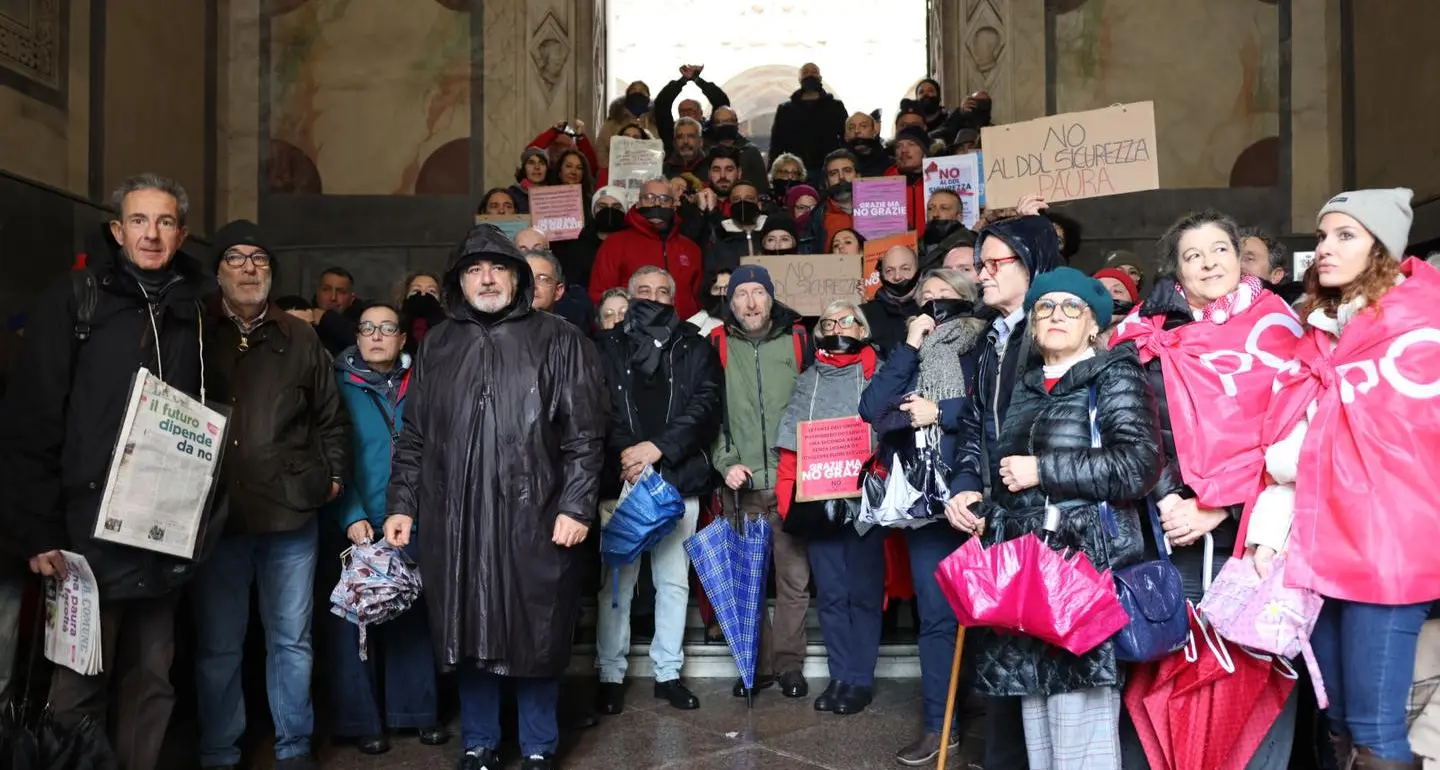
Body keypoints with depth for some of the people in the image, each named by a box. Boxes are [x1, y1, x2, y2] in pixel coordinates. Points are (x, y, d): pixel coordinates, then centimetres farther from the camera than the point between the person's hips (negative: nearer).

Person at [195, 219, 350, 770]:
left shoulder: (300, 339, 10)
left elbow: (331, 417, 12)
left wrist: (333, 477, 4)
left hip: (291, 513, 1)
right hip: (214, 514, -1)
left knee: (291, 640, 9)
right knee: (217, 646, 8)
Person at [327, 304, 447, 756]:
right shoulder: (340, 386, 0)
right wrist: (350, 516, -17)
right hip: (356, 524, -2)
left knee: (412, 614, 8)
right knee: (355, 619, 3)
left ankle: (415, 711, 19)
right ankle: (361, 720, 13)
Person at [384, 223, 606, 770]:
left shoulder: (558, 341, 3)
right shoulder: (437, 347, 14)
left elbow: (584, 434, -2)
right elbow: (414, 436, 16)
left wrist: (576, 505, -10)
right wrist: (402, 505, 9)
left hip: (534, 519, -3)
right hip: (455, 521, 3)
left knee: (537, 635, 4)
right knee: (468, 634, 10)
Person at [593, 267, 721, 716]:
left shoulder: (695, 349, 12)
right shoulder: (607, 347, 10)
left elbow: (706, 405, -2)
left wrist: (658, 447, -13)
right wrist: (622, 455, -15)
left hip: (677, 479, 1)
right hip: (620, 477, -1)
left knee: (674, 581, 6)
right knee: (616, 581, 0)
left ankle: (668, 672, 17)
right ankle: (610, 674, 10)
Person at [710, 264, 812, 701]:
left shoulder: (797, 341, 6)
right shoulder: (718, 346, 6)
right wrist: (725, 463, -5)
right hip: (740, 485, 1)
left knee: (794, 578, 2)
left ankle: (789, 665, 13)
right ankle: (757, 664, 16)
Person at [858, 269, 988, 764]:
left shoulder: (984, 347, 4)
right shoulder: (909, 355, 15)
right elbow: (871, 409, 1)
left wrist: (943, 412, -9)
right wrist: (910, 346, -2)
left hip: (973, 491, -3)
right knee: (936, 612, 5)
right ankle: (939, 723, 13)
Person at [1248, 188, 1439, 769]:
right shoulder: (1317, 338, 17)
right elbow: (1283, 446, 12)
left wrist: (1302, 453, -2)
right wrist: (1267, 533, 2)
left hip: (1384, 548, -6)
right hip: (1319, 547, 6)